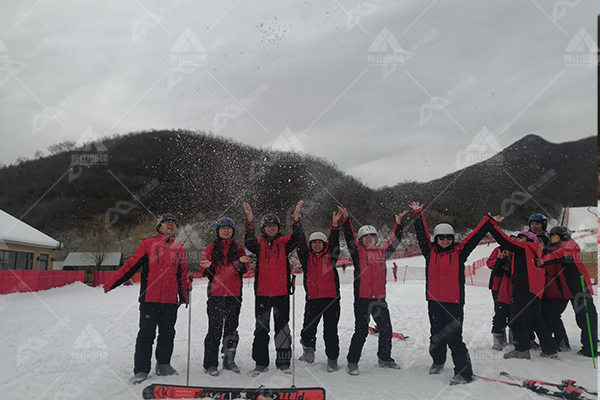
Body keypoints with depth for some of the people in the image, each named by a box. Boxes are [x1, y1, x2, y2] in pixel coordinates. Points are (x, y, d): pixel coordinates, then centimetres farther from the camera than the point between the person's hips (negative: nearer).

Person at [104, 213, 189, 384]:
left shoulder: (179, 249, 15)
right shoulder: (148, 244, 3)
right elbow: (131, 264, 0)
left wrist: (184, 296, 23)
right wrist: (111, 283, -6)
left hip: (170, 300, 4)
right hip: (150, 298, -3)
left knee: (167, 333, 9)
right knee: (146, 333, -2)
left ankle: (163, 364, 23)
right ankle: (141, 370, 6)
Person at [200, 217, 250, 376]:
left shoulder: (239, 248, 12)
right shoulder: (211, 248, 9)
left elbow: (242, 270, 1)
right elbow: (205, 271, 2)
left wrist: (240, 263, -20)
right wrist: (208, 266, -21)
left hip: (234, 293, 2)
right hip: (216, 293, -2)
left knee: (232, 327, 7)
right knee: (215, 329, -3)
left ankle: (229, 360, 18)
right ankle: (210, 364, 4)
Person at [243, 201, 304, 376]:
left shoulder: (284, 242, 5)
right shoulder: (259, 243, 5)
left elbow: (295, 239, -15)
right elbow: (249, 242, -16)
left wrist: (296, 220, -31)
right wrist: (249, 220, -28)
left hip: (282, 292, 0)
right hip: (262, 292, 1)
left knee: (282, 327, 5)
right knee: (261, 328, 8)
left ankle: (283, 362, 15)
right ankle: (261, 362, 17)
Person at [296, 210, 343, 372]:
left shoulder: (330, 255, 10)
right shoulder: (307, 257, 10)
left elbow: (334, 242, -3)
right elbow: (300, 244, -1)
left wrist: (334, 225, -16)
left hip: (331, 298, -1)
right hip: (312, 299, 1)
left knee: (331, 331, 3)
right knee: (308, 329, 1)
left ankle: (332, 359, 16)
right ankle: (309, 350, 27)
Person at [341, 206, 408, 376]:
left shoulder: (382, 252, 13)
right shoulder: (357, 251, 1)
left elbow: (394, 241, 18)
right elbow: (349, 237, -10)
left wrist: (398, 223, 12)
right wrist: (346, 219, -20)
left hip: (379, 298, 5)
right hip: (362, 298, -5)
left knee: (386, 329, 12)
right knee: (361, 331, -5)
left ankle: (384, 358, 31)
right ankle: (352, 362, 7)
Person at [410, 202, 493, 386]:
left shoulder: (459, 252, 2)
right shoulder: (430, 252, 6)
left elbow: (475, 235, 2)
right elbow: (421, 233, 7)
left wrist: (489, 222, -1)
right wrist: (418, 213, 8)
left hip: (454, 302, -3)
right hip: (434, 301, 3)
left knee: (454, 337, -7)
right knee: (436, 335, 17)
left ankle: (464, 372, 1)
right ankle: (438, 360, 40)